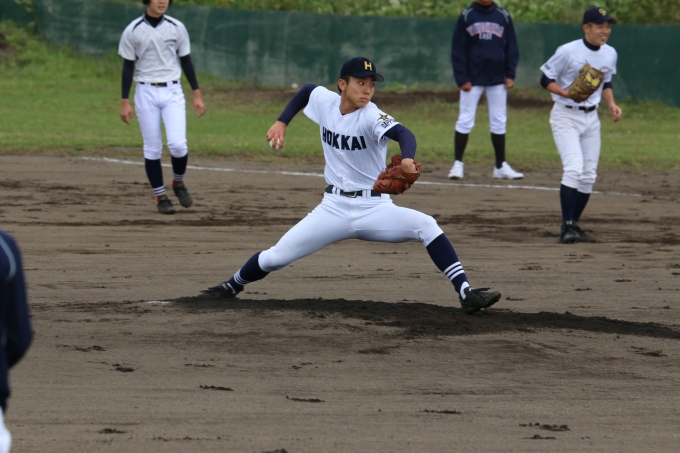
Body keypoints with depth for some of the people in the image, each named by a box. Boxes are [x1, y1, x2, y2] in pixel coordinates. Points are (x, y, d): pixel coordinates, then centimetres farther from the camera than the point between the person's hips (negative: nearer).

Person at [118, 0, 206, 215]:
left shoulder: (177, 28, 3)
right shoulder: (133, 31, -2)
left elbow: (186, 62, 9)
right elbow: (128, 67, 1)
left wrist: (197, 94, 6)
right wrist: (125, 102, -3)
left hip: (172, 92, 1)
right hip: (145, 92, -1)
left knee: (177, 143, -13)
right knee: (152, 148, 0)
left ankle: (178, 182, 14)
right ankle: (160, 196, 12)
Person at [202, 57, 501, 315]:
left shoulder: (371, 116, -17)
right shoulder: (324, 100, -2)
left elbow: (403, 133, -38)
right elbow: (306, 90, 23)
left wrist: (407, 158, -60)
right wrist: (281, 122, 12)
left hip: (374, 209, -3)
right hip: (333, 209, 3)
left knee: (426, 225, -29)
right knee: (276, 257, 0)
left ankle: (465, 293, -30)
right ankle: (232, 287, 30)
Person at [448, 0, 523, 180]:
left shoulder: (503, 16, 5)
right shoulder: (466, 17, 0)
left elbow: (511, 47, 8)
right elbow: (458, 49, -1)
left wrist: (510, 75, 0)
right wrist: (462, 78, -8)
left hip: (497, 79, 2)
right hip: (472, 79, -2)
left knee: (499, 123, 6)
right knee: (465, 121, -2)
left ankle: (500, 166, 13)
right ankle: (458, 164, 3)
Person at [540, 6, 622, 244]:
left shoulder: (610, 54, 3)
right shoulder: (568, 52, -16)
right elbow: (546, 80, -9)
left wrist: (611, 104, 1)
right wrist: (568, 94, -24)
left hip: (591, 117, 7)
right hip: (566, 116, -7)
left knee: (589, 175, 6)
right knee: (574, 168, -20)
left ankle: (574, 225, 19)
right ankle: (566, 226, -18)